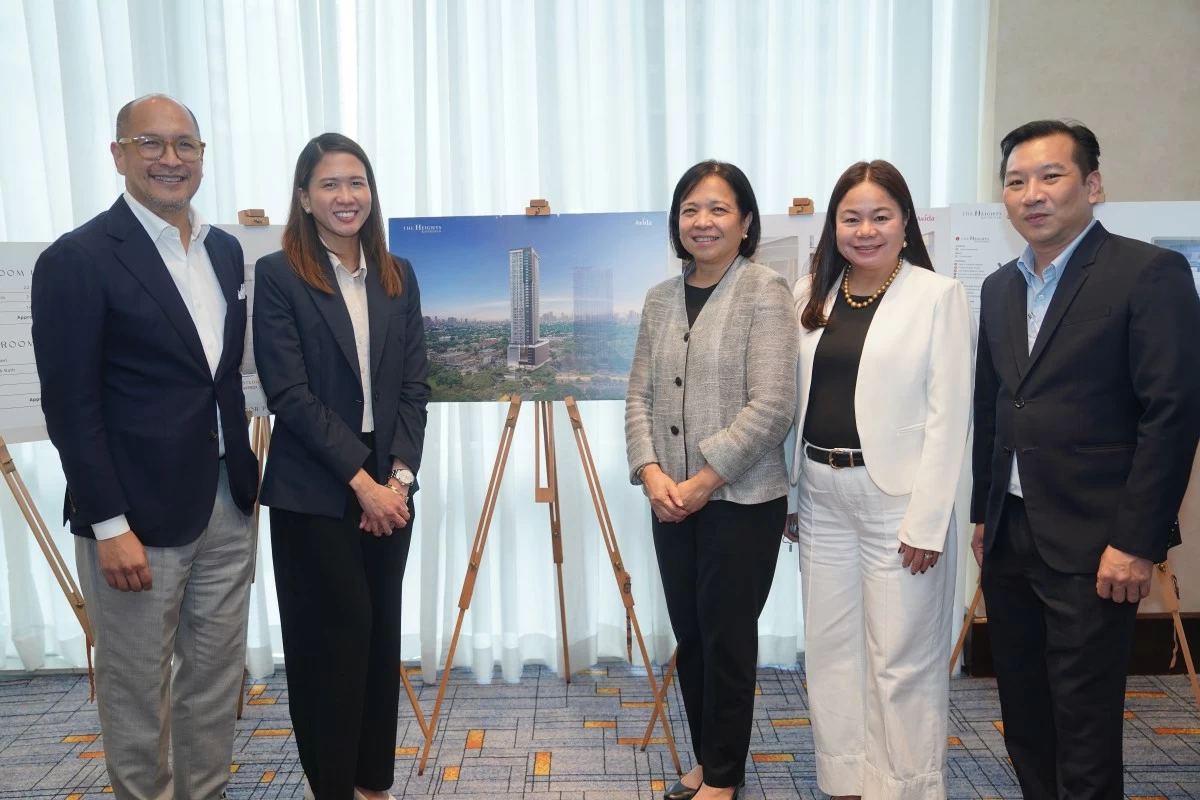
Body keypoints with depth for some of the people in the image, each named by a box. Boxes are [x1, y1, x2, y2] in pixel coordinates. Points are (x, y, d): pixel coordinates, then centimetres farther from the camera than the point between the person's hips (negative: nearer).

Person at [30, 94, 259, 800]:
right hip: (138, 517, -6)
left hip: (226, 505, 6)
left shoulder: (225, 250, 10)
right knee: (137, 691, 11)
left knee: (218, 677, 17)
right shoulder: (78, 259, -10)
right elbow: (70, 405, -12)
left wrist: (245, 475, 11)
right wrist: (109, 525, -15)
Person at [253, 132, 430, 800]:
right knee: (334, 636, 2)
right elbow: (289, 393, -12)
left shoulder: (398, 276, 8)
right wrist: (360, 478, -14)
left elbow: (415, 384, 5)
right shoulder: (278, 275, -5)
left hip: (389, 483, 4)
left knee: (381, 634, 11)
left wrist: (398, 474, -6)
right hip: (314, 491, -4)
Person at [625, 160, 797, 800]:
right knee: (689, 636, 15)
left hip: (742, 500, -5)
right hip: (670, 501, 6)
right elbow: (640, 396, 7)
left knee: (728, 639, 5)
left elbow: (770, 406, -15)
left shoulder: (764, 292, -8)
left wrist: (703, 481, -16)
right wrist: (651, 473, -8)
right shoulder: (660, 299, 10)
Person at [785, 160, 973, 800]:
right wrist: (789, 492, 9)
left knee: (901, 658, 3)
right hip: (822, 494, 5)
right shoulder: (811, 293, 9)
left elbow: (949, 416, -9)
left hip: (897, 497, -5)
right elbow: (797, 402, 10)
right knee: (830, 648, 14)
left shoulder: (938, 295, -5)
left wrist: (927, 521, -13)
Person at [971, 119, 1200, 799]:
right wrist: (983, 514, 14)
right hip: (1009, 539, 6)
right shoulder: (1000, 288, 11)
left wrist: (1138, 542, -16)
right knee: (1024, 712, 16)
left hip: (1093, 545, -6)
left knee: (1084, 720, 4)